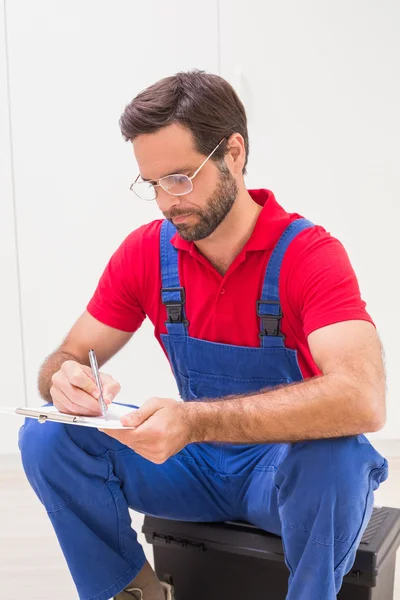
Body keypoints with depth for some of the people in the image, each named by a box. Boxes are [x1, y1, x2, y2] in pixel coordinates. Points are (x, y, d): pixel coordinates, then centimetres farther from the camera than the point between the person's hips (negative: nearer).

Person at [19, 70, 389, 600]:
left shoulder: (310, 254, -20)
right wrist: (67, 381, -26)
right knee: (48, 436, -14)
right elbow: (67, 359, 0)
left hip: (293, 464, -3)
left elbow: (362, 400, -36)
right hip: (196, 462, 4)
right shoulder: (144, 253, -6)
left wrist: (196, 420, -44)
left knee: (336, 458, -38)